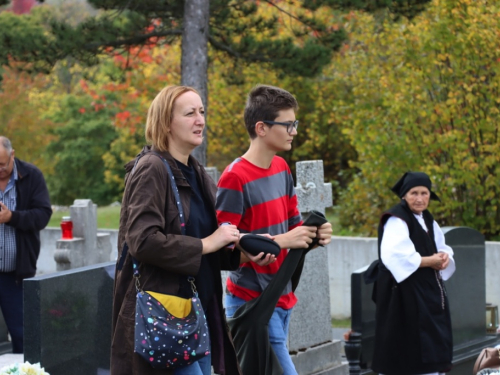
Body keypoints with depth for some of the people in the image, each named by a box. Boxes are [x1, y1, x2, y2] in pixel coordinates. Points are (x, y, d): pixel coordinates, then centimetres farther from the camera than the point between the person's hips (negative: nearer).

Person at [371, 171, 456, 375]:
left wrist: (443, 258, -7)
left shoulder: (427, 220, 14)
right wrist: (430, 261, -18)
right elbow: (395, 256, -28)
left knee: (432, 349, 10)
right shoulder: (397, 220, -14)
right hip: (404, 294, -9)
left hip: (429, 293, 9)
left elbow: (443, 250, 18)